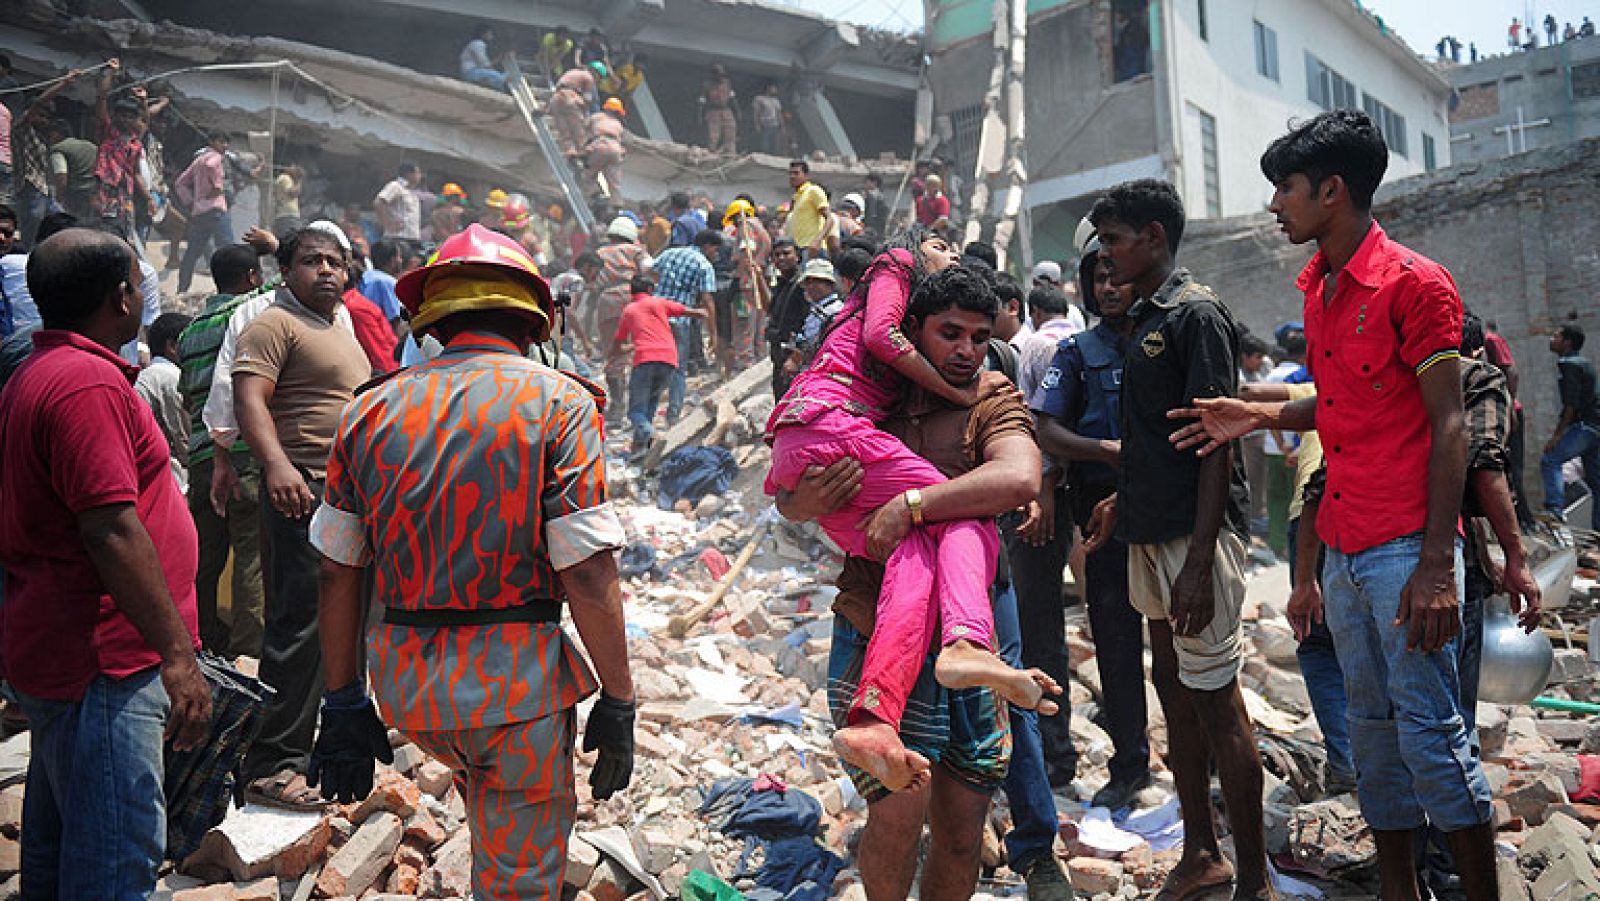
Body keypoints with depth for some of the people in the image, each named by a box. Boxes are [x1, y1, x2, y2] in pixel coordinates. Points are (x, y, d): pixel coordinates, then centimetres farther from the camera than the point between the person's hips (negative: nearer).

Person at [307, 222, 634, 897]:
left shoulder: (371, 411, 4)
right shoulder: (557, 402, -8)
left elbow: (337, 576, 5)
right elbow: (588, 575, -15)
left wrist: (344, 703, 14)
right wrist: (617, 702, -6)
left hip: (405, 687, 5)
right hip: (519, 684, -4)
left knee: (490, 811, 34)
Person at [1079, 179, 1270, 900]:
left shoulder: (1197, 315, -11)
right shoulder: (1144, 319, 16)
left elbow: (1218, 441, -17)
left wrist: (1198, 561, -22)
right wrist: (1124, 499, 24)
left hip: (1195, 538, -9)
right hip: (1149, 536, 9)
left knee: (1214, 702, -3)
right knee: (1173, 691, 14)